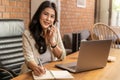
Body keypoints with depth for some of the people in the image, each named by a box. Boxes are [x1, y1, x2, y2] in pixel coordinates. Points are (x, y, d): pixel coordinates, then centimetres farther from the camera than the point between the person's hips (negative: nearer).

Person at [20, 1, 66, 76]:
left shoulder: (55, 31, 1)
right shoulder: (27, 34, -10)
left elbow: (62, 56, 1)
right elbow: (29, 59, -18)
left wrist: (52, 42, -13)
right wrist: (36, 68, -39)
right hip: (35, 72, -2)